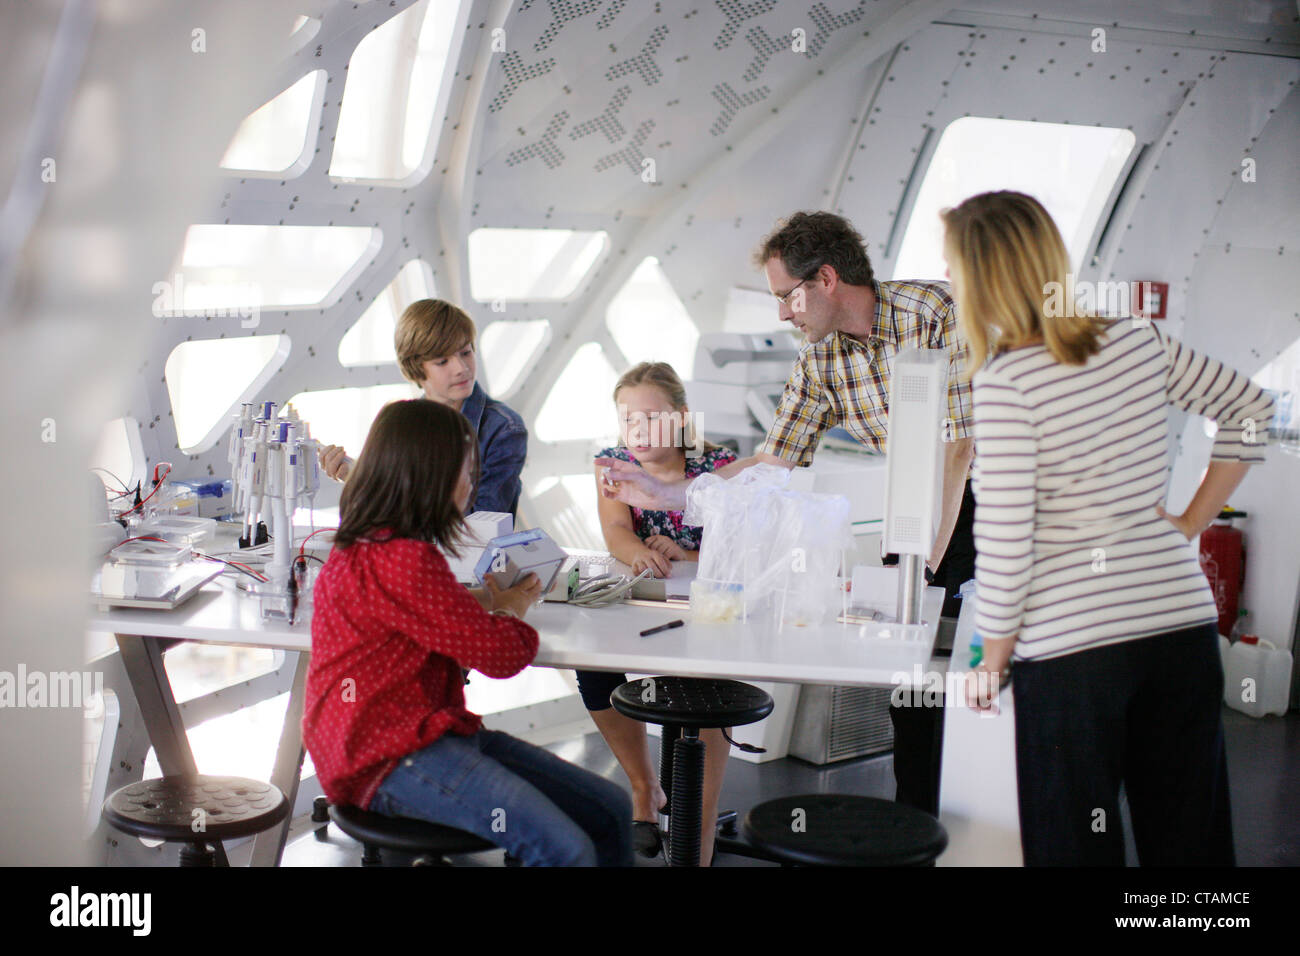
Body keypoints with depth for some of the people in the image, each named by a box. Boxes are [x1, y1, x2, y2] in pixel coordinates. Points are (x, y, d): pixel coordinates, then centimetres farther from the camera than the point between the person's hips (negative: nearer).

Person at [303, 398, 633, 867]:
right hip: (390, 759, -11)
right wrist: (512, 610, 8)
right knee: (567, 850, -28)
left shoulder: (370, 548, 12)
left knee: (611, 810, 2)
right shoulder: (403, 561, -20)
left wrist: (488, 599, 17)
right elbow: (499, 654, -13)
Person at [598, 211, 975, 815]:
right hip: (927, 508, 6)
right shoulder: (820, 359, -3)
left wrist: (923, 564, -27)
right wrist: (664, 494, -3)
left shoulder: (935, 313, -23)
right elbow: (773, 464, 1)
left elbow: (954, 450, -26)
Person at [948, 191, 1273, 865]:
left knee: (1075, 845, 7)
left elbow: (1005, 541, -14)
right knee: (1189, 840, 15)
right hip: (1183, 621, 6)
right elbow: (1251, 409, 15)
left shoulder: (1006, 384, -14)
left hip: (1072, 645, -6)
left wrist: (992, 663, -2)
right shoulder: (1136, 341, 4)